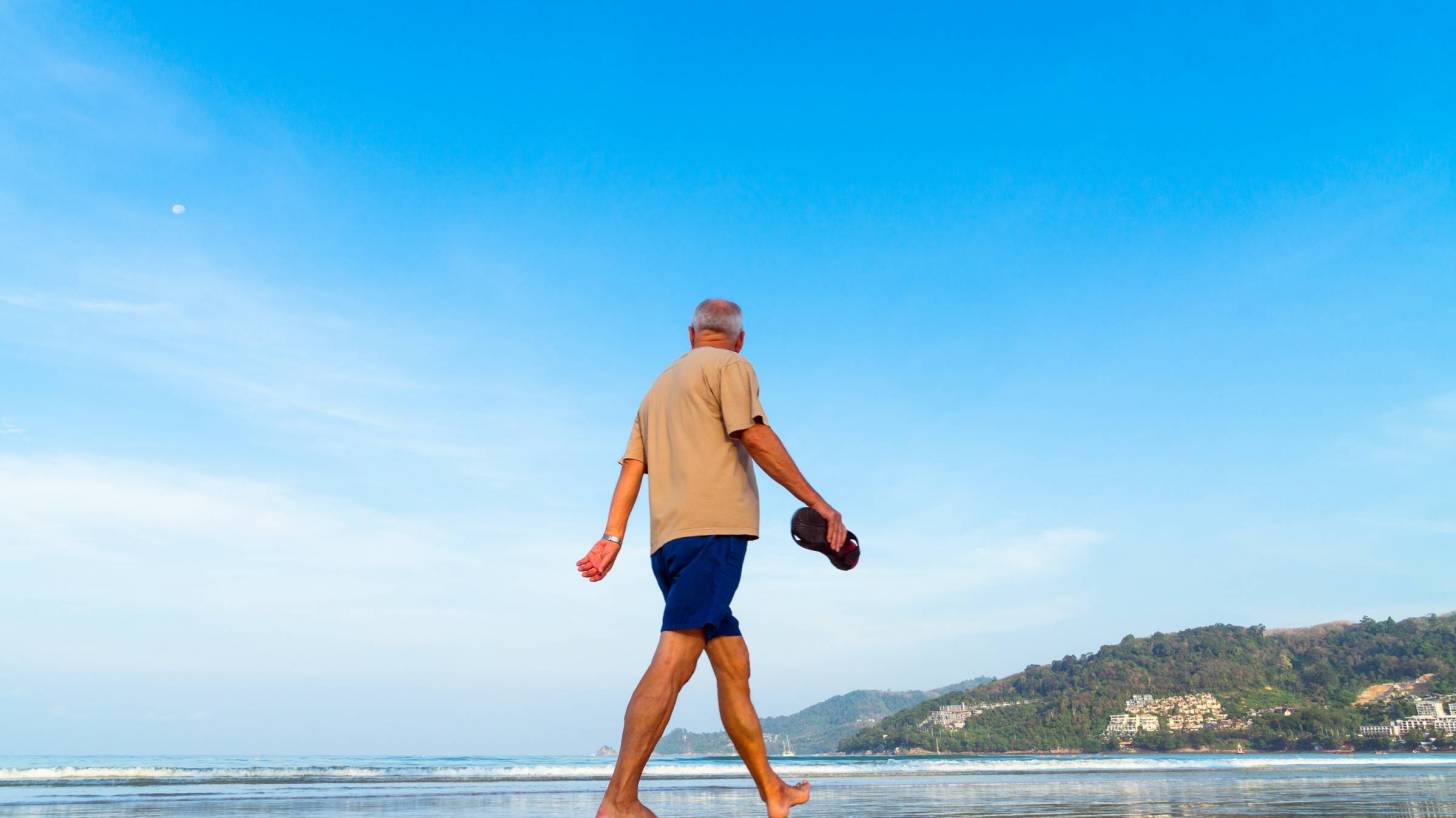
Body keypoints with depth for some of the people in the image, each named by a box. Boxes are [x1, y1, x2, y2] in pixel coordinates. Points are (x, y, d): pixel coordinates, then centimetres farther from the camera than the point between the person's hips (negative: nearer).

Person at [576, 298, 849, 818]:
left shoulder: (660, 386, 28)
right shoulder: (731, 366, 6)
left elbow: (631, 467, 18)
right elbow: (755, 437, -8)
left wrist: (612, 537, 11)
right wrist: (817, 503, -7)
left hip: (668, 541, 8)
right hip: (714, 527, -8)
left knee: (733, 663, 12)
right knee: (673, 661, -13)